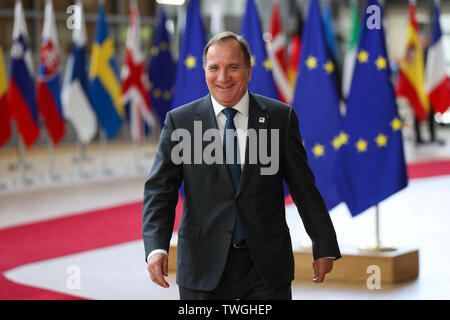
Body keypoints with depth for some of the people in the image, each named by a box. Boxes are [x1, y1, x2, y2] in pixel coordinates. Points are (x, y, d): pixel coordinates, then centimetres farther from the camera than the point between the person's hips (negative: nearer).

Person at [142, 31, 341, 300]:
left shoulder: (280, 117, 2)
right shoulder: (180, 121, 1)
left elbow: (304, 187, 6)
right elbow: (159, 190, -3)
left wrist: (325, 247, 6)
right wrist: (156, 247, -18)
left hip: (267, 265, 0)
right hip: (204, 266, 0)